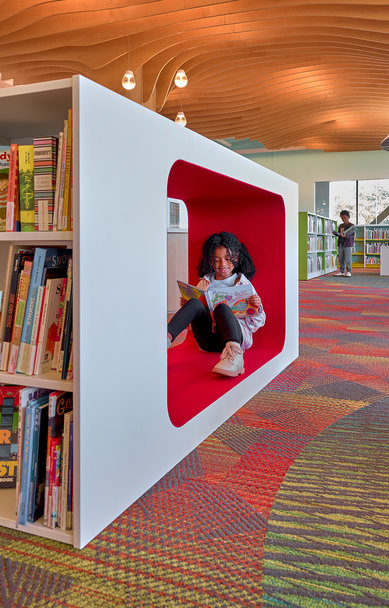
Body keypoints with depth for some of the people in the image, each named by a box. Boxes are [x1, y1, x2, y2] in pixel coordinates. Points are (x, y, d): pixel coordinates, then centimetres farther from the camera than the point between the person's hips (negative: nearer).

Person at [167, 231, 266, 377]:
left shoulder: (242, 283, 11)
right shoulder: (205, 283, 19)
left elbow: (256, 324, 9)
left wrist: (256, 308, -12)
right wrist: (186, 305, 1)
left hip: (237, 335, -3)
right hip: (207, 340, 3)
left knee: (221, 307, -32)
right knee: (195, 303, -20)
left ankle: (234, 354, -61)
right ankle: (167, 337, -43)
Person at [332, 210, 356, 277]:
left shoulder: (351, 226, -4)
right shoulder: (340, 226, 15)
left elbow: (352, 236, -11)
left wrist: (346, 236, -28)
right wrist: (336, 233, -2)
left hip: (347, 244, -6)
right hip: (340, 244, 6)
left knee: (348, 259, -4)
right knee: (341, 259, 7)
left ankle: (348, 272, 1)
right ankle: (341, 272, 13)